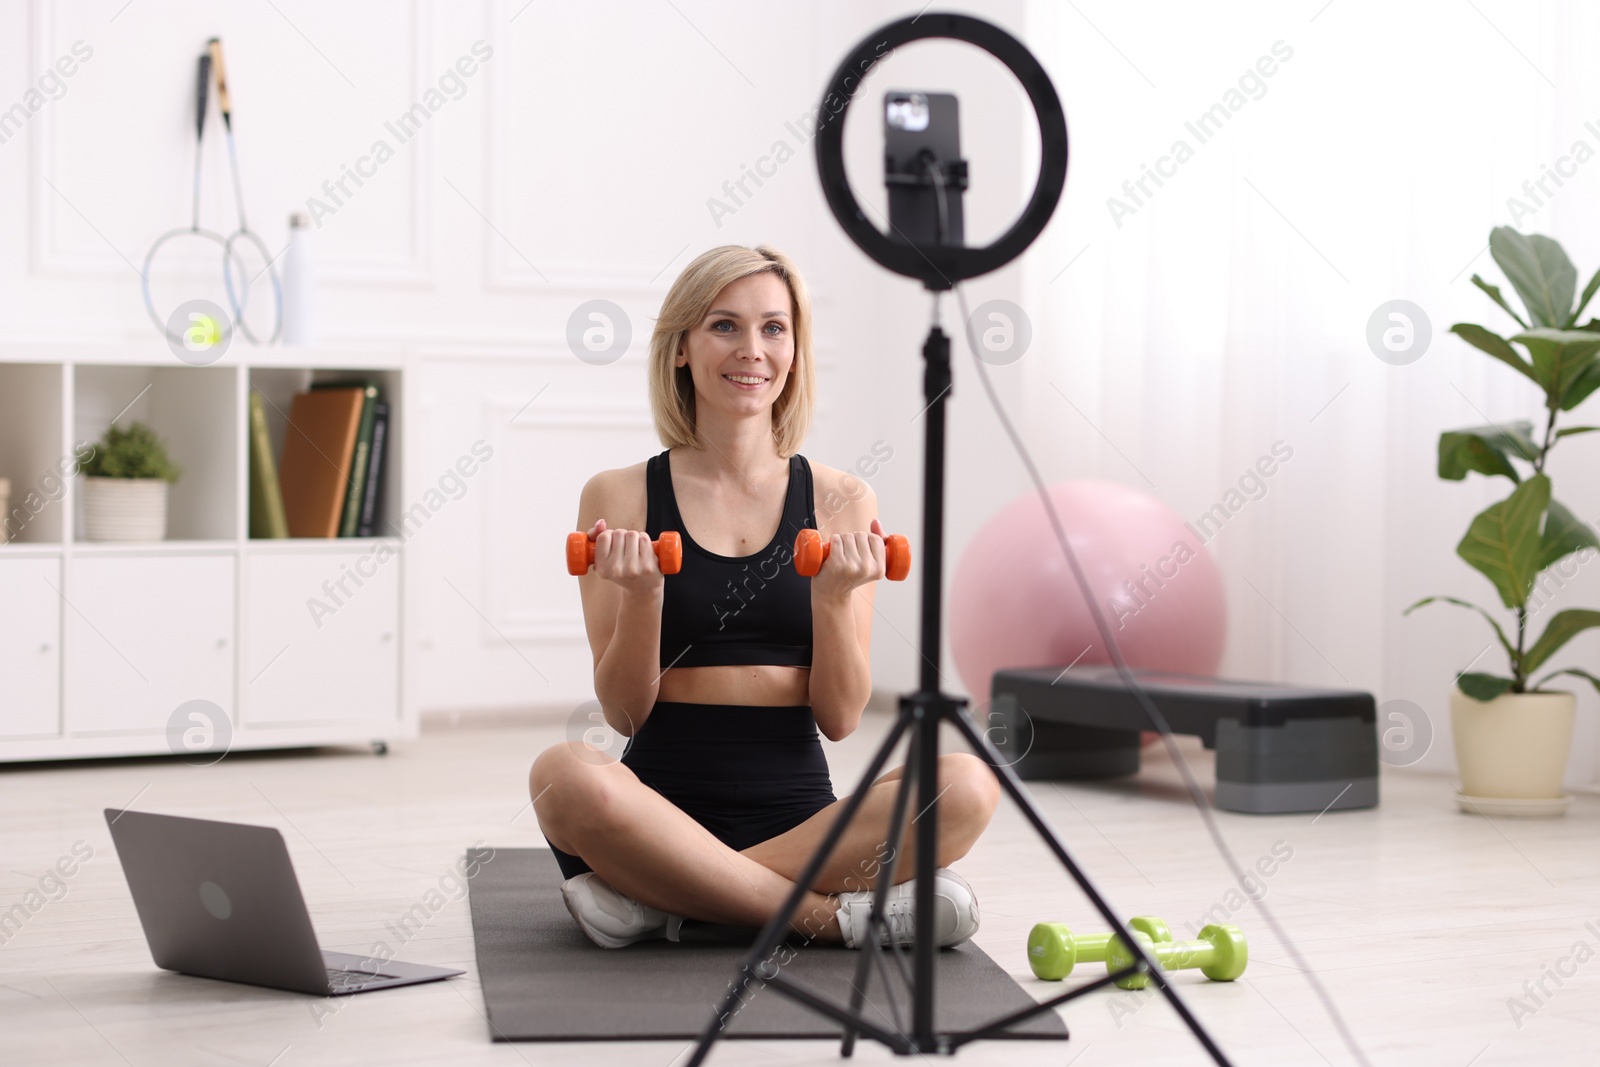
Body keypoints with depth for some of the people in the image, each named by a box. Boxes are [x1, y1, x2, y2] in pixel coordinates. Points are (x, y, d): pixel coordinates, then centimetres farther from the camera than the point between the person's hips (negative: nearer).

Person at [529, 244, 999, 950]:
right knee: (565, 776, -35)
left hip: (801, 817, 2)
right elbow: (623, 712, 1)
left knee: (967, 785, -27)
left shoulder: (841, 503, 7)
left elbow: (841, 718, 4)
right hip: (666, 805, -1)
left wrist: (834, 598, -12)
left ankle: (662, 903, -21)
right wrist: (641, 597, -15)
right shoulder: (619, 498, 4)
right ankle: (833, 915, -23)